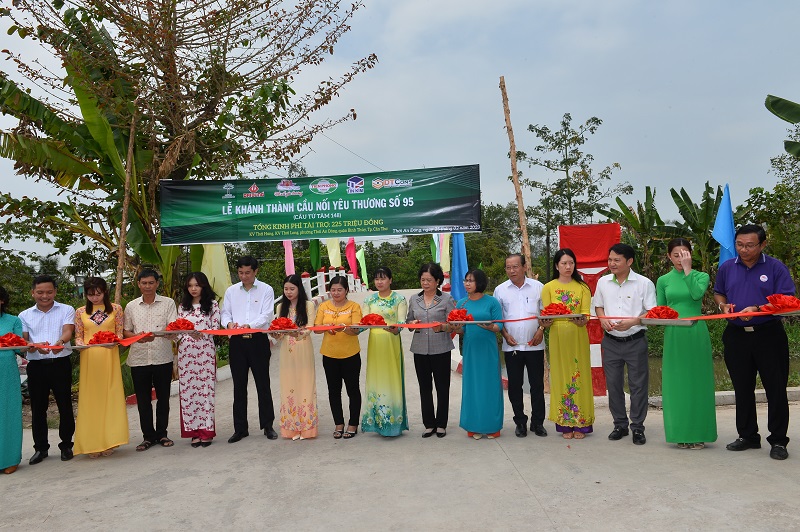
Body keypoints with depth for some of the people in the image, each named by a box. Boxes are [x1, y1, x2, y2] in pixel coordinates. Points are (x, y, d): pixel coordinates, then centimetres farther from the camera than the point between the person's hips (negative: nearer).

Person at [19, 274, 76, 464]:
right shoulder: (25, 315, 11)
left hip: (61, 364, -2)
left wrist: (60, 341, -36)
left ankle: (66, 445, 17)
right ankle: (40, 447, 21)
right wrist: (36, 347, -22)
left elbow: (68, 331, -13)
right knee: (38, 408, 7)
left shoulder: (66, 310, 5)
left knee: (65, 406, 3)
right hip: (36, 366, 2)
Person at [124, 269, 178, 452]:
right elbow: (126, 331, 12)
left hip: (163, 358, -2)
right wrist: (137, 337, -10)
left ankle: (162, 434, 20)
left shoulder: (168, 303, 3)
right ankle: (148, 436, 19)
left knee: (163, 397, 7)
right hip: (138, 359, 2)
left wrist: (156, 335, -25)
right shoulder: (131, 306, 10)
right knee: (143, 399, 7)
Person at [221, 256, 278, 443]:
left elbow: (267, 315, -9)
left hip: (258, 340, -3)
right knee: (239, 386, 8)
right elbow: (225, 313, 11)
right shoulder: (231, 291, 12)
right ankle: (240, 428, 16)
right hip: (237, 342, 3)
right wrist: (229, 323, -13)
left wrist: (250, 325, -26)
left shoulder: (266, 290, 1)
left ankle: (268, 425, 14)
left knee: (263, 384, 3)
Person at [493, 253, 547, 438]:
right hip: (511, 346, 1)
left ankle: (537, 422, 17)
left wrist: (541, 330, -7)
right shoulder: (500, 290, 6)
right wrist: (505, 335, -3)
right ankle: (520, 422, 18)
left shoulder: (537, 287, 4)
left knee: (537, 385, 4)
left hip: (534, 345, -1)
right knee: (514, 386, 6)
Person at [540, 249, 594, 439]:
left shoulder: (582, 287, 9)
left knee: (579, 377, 0)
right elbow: (545, 316, 3)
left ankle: (580, 424, 9)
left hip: (578, 338, 0)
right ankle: (565, 424, 9)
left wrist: (581, 321, -23)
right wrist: (545, 323, -20)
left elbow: (586, 315, -1)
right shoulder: (548, 288, 7)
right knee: (561, 377, 1)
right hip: (557, 337, 0)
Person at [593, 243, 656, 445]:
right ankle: (620, 425, 23)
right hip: (611, 341, 4)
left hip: (635, 341, -3)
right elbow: (598, 306, 17)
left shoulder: (644, 283, -6)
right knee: (613, 384, 9)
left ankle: (637, 427, 15)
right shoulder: (603, 282, 6)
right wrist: (603, 319, -4)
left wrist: (633, 321, -22)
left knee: (638, 385, 2)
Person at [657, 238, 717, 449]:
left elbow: (697, 293, -15)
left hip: (696, 335, -1)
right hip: (673, 335, 1)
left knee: (697, 381, 2)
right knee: (676, 383, 2)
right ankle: (680, 432, 12)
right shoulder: (663, 280, 9)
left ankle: (697, 432, 11)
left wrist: (688, 269, -10)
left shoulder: (701, 276, 6)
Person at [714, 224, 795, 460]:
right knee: (742, 388, 11)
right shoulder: (727, 268, 7)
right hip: (737, 335, 4)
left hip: (769, 335, -3)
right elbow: (718, 293, 21)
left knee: (776, 389, 2)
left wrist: (756, 309, -22)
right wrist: (723, 306, -2)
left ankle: (778, 441, 14)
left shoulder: (776, 268, -4)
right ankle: (747, 436, 24)